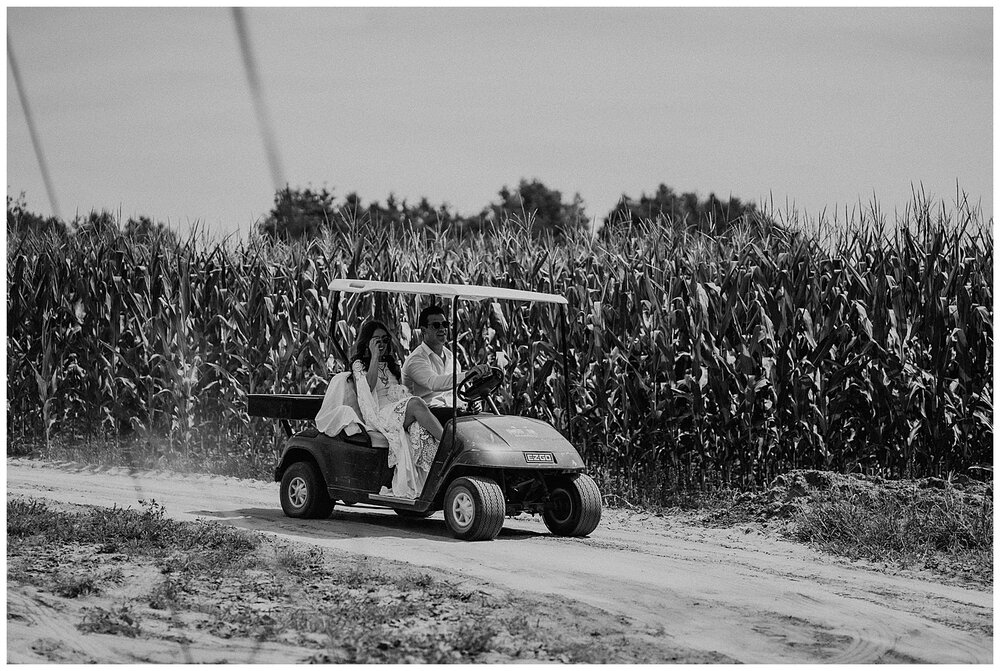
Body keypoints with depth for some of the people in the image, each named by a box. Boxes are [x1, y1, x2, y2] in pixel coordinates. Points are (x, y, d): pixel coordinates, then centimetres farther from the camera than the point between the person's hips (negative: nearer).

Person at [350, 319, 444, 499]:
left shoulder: (390, 365, 30)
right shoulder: (359, 365, 9)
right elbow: (369, 386, -10)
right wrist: (374, 356, -8)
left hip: (402, 414, 6)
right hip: (379, 415, -6)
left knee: (419, 427, -28)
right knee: (415, 404, -32)